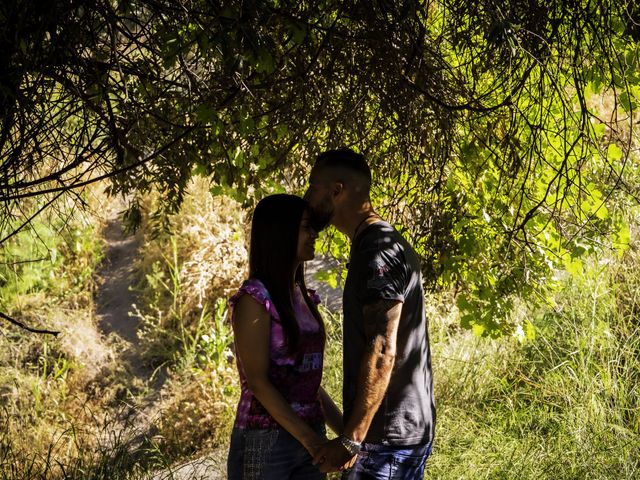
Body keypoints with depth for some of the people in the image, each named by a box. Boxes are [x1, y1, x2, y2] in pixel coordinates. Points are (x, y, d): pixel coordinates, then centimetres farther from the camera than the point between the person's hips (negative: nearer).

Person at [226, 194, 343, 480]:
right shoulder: (254, 299, -11)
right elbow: (257, 381, -17)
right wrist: (311, 439, -22)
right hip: (264, 443, -7)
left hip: (307, 438, 7)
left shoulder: (302, 298, 12)